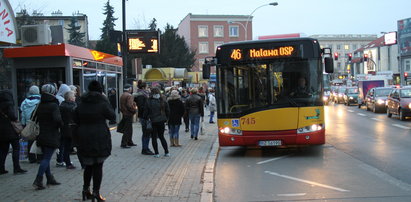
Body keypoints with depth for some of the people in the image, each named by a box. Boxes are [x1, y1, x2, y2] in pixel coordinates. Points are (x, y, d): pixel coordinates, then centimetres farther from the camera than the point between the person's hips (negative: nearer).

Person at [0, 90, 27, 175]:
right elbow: (12, 115, -21)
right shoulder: (9, 104, -10)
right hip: (10, 131, -7)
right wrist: (16, 118, -2)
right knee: (16, 148, -2)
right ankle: (16, 167, -7)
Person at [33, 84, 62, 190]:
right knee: (47, 158, -5)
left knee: (45, 158, 15)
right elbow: (57, 119, -24)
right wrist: (61, 125, -7)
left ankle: (50, 178, 24)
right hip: (52, 136, -7)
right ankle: (38, 180, -12)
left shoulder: (40, 106, 8)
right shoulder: (53, 105, -14)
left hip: (41, 136, 7)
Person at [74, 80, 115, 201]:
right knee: (98, 166, 3)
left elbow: (76, 120, 12)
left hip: (84, 139, 4)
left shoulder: (81, 105, 4)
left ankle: (86, 189, 23)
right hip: (100, 139, -4)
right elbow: (112, 116, 1)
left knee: (88, 165, 18)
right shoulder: (102, 104, -11)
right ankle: (96, 192, 3)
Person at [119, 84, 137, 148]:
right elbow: (130, 106, -25)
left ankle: (129, 142, 26)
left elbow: (121, 105, 19)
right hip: (129, 114, -10)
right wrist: (135, 110, -11)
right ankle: (124, 144, -5)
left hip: (124, 114, 10)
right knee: (127, 129, -6)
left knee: (129, 129, 18)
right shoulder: (129, 96, -16)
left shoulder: (122, 95, 14)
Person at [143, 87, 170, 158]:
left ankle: (156, 153, 5)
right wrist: (165, 119, 16)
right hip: (161, 122, 3)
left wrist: (146, 119, 12)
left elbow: (146, 113, -4)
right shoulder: (163, 102, -1)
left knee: (154, 137, 7)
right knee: (161, 136, 16)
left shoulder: (149, 102, -8)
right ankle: (166, 152, 13)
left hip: (153, 122, -3)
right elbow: (167, 112, 5)